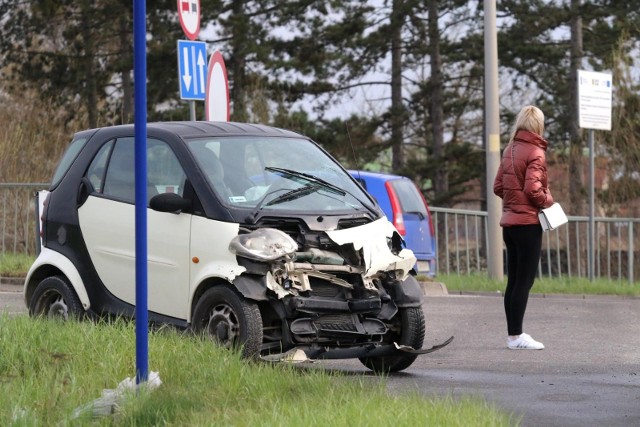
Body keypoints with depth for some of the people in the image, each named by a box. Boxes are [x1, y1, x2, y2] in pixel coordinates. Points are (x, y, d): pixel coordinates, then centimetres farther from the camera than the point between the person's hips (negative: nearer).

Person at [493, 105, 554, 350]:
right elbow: (533, 188, -21)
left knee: (514, 281, 11)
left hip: (509, 222, 8)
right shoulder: (535, 152, -12)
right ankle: (517, 336, -6)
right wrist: (548, 201, -5)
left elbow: (498, 187, 12)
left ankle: (512, 334, 15)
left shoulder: (509, 150, 10)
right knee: (525, 281, -5)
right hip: (528, 222, -8)